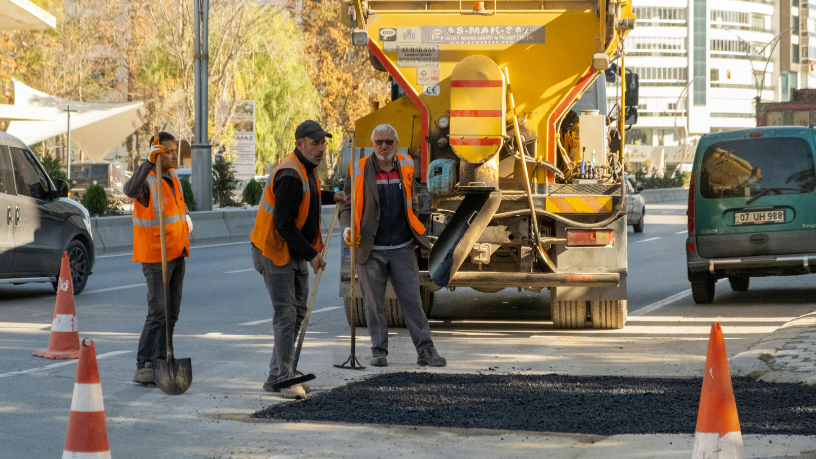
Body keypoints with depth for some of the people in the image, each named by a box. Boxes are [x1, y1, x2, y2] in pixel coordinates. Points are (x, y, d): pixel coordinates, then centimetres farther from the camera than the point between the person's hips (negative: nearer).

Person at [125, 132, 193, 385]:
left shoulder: (173, 180, 12)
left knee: (171, 313, 10)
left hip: (176, 255, 8)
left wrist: (187, 218, 14)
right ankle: (143, 368, -12)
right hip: (155, 257, -8)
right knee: (157, 312, -13)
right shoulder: (147, 181, -15)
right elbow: (130, 190, -41)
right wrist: (149, 163, -49)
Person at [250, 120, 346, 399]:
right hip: (275, 253, -10)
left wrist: (330, 197, 17)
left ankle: (276, 376, 19)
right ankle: (284, 379, -9)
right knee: (286, 315, -12)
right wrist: (310, 254, -23)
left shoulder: (306, 170, 9)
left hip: (296, 253, 10)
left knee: (297, 313, 13)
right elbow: (284, 224, -27)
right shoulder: (290, 175, -23)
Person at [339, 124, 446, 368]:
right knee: (374, 303, 2)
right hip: (371, 250, -2)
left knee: (412, 300, -1)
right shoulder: (359, 171, -3)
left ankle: (425, 350, 2)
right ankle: (379, 351, 12)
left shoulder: (406, 167, 6)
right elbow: (347, 206, 2)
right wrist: (347, 228, -17)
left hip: (402, 249, 2)